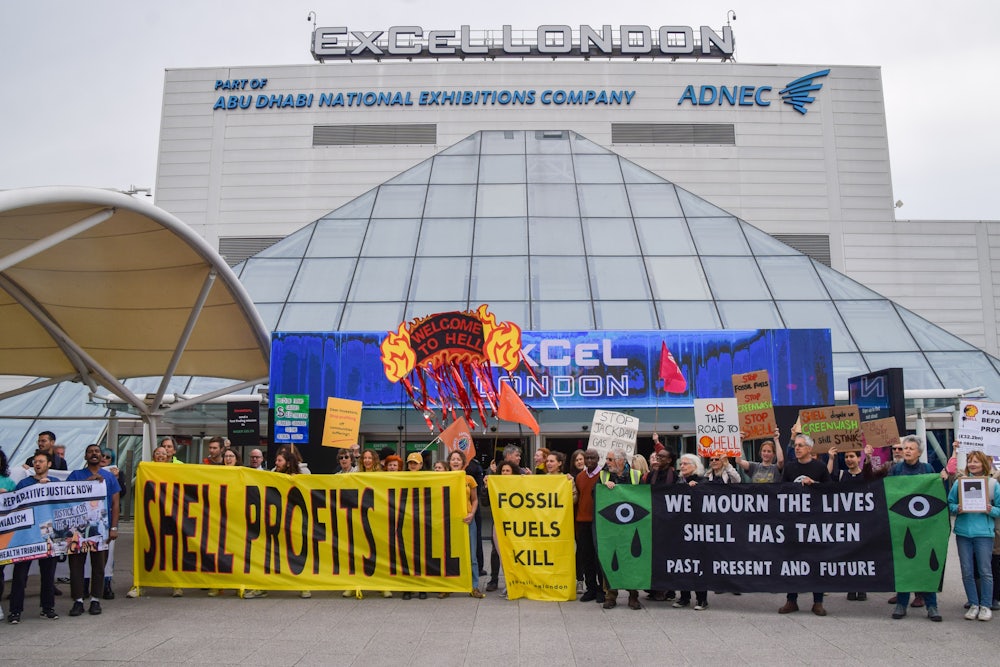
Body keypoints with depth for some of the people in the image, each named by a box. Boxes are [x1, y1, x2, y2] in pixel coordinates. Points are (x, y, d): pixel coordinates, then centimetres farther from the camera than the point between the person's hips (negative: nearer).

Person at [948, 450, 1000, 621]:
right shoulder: (959, 481, 6)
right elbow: (950, 503, 9)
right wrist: (957, 509, -11)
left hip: (984, 532, -2)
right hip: (963, 532, 2)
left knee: (985, 571, 2)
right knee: (967, 572, 6)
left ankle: (986, 606, 13)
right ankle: (973, 604, 18)